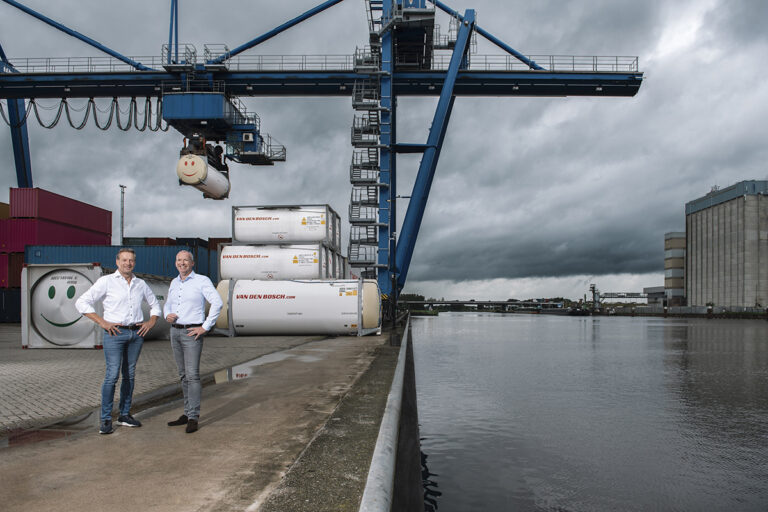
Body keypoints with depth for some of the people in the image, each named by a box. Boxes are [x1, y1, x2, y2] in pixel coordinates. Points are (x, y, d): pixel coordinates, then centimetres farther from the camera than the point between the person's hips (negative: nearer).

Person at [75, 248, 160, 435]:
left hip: (136, 333, 5)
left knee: (130, 375, 9)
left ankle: (124, 414, 19)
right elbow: (82, 302, -4)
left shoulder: (140, 284, 12)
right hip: (115, 333, -4)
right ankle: (106, 419, 0)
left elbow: (155, 304, 25)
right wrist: (102, 322, -10)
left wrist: (151, 322, 8)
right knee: (112, 375, -9)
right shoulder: (106, 281, -1)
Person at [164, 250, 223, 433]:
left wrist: (205, 327, -15)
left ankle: (193, 418, -6)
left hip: (192, 333, -7)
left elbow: (217, 303, -14)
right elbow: (168, 304, 24)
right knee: (183, 375, 11)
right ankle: (187, 413, 19)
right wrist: (167, 315, 0)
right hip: (175, 331, 7)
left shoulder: (202, 281, -7)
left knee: (192, 375, -9)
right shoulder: (174, 283, 13)